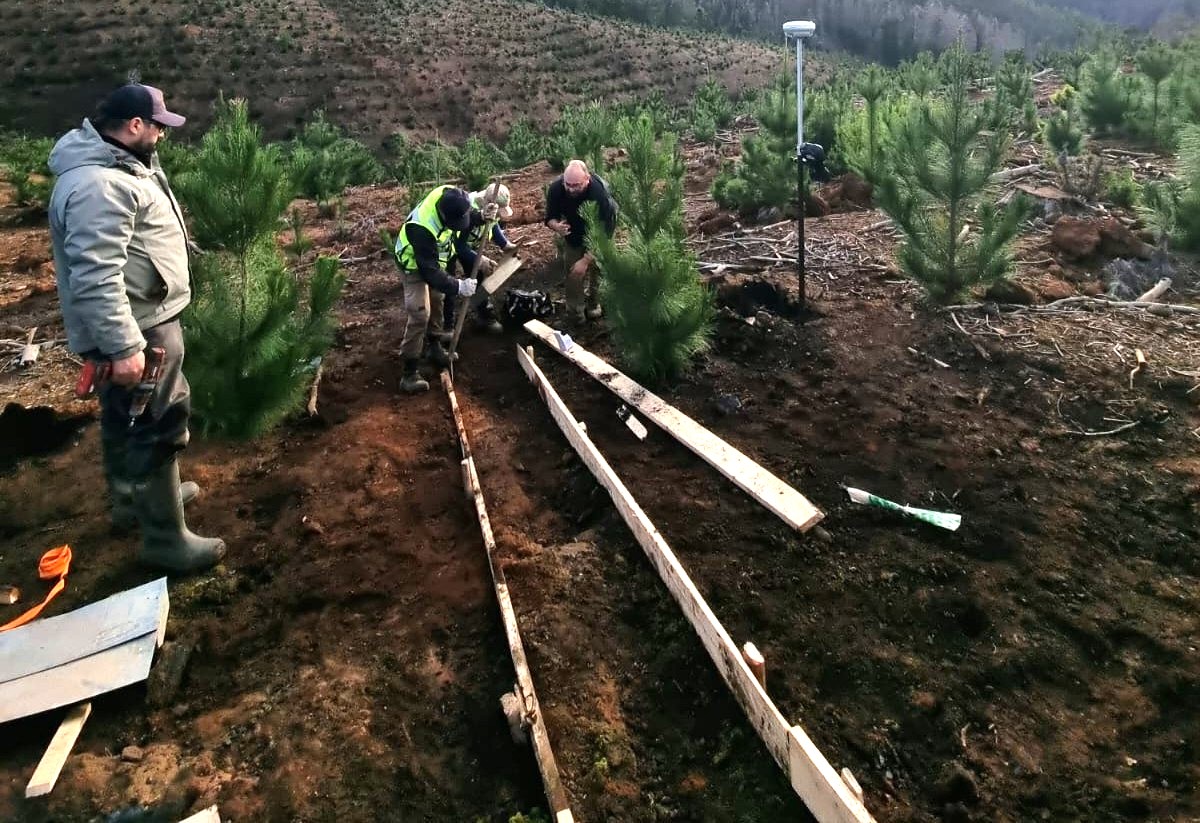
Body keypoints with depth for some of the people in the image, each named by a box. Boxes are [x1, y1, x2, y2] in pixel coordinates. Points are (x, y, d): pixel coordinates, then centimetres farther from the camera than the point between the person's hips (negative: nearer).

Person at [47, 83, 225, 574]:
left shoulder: (115, 163, 11)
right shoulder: (99, 187, -26)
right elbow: (97, 278, -31)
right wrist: (124, 346, -31)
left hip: (139, 318, 11)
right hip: (137, 327, -11)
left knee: (126, 416, 23)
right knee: (159, 425, -4)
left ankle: (132, 498, 42)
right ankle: (165, 539, 6)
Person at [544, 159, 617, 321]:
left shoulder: (599, 193, -43)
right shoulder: (555, 189, -32)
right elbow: (550, 218, -17)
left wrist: (586, 260, -43)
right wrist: (556, 226, -42)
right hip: (573, 230, 3)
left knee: (596, 267, -4)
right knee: (570, 269, 2)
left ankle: (594, 305, 20)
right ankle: (575, 312, 17)